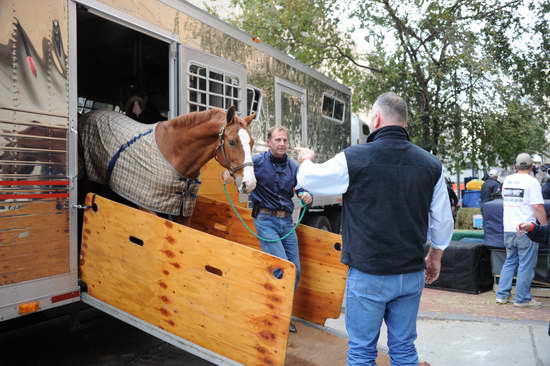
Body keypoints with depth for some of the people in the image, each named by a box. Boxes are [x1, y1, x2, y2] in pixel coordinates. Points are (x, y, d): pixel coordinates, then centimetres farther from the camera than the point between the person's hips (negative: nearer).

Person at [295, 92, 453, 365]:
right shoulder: (430, 164, -1)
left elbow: (309, 179, 1)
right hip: (412, 274, 4)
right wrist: (435, 256, 22)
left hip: (368, 274, -4)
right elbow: (442, 221, 6)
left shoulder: (354, 159, -14)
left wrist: (306, 160, 24)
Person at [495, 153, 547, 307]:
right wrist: (544, 225, -4)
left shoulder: (507, 180, 9)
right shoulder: (532, 181, -10)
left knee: (509, 262, 15)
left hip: (508, 229, 6)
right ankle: (522, 298, 9)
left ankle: (502, 295, 16)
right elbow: (538, 207, -13)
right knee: (526, 265, 3)